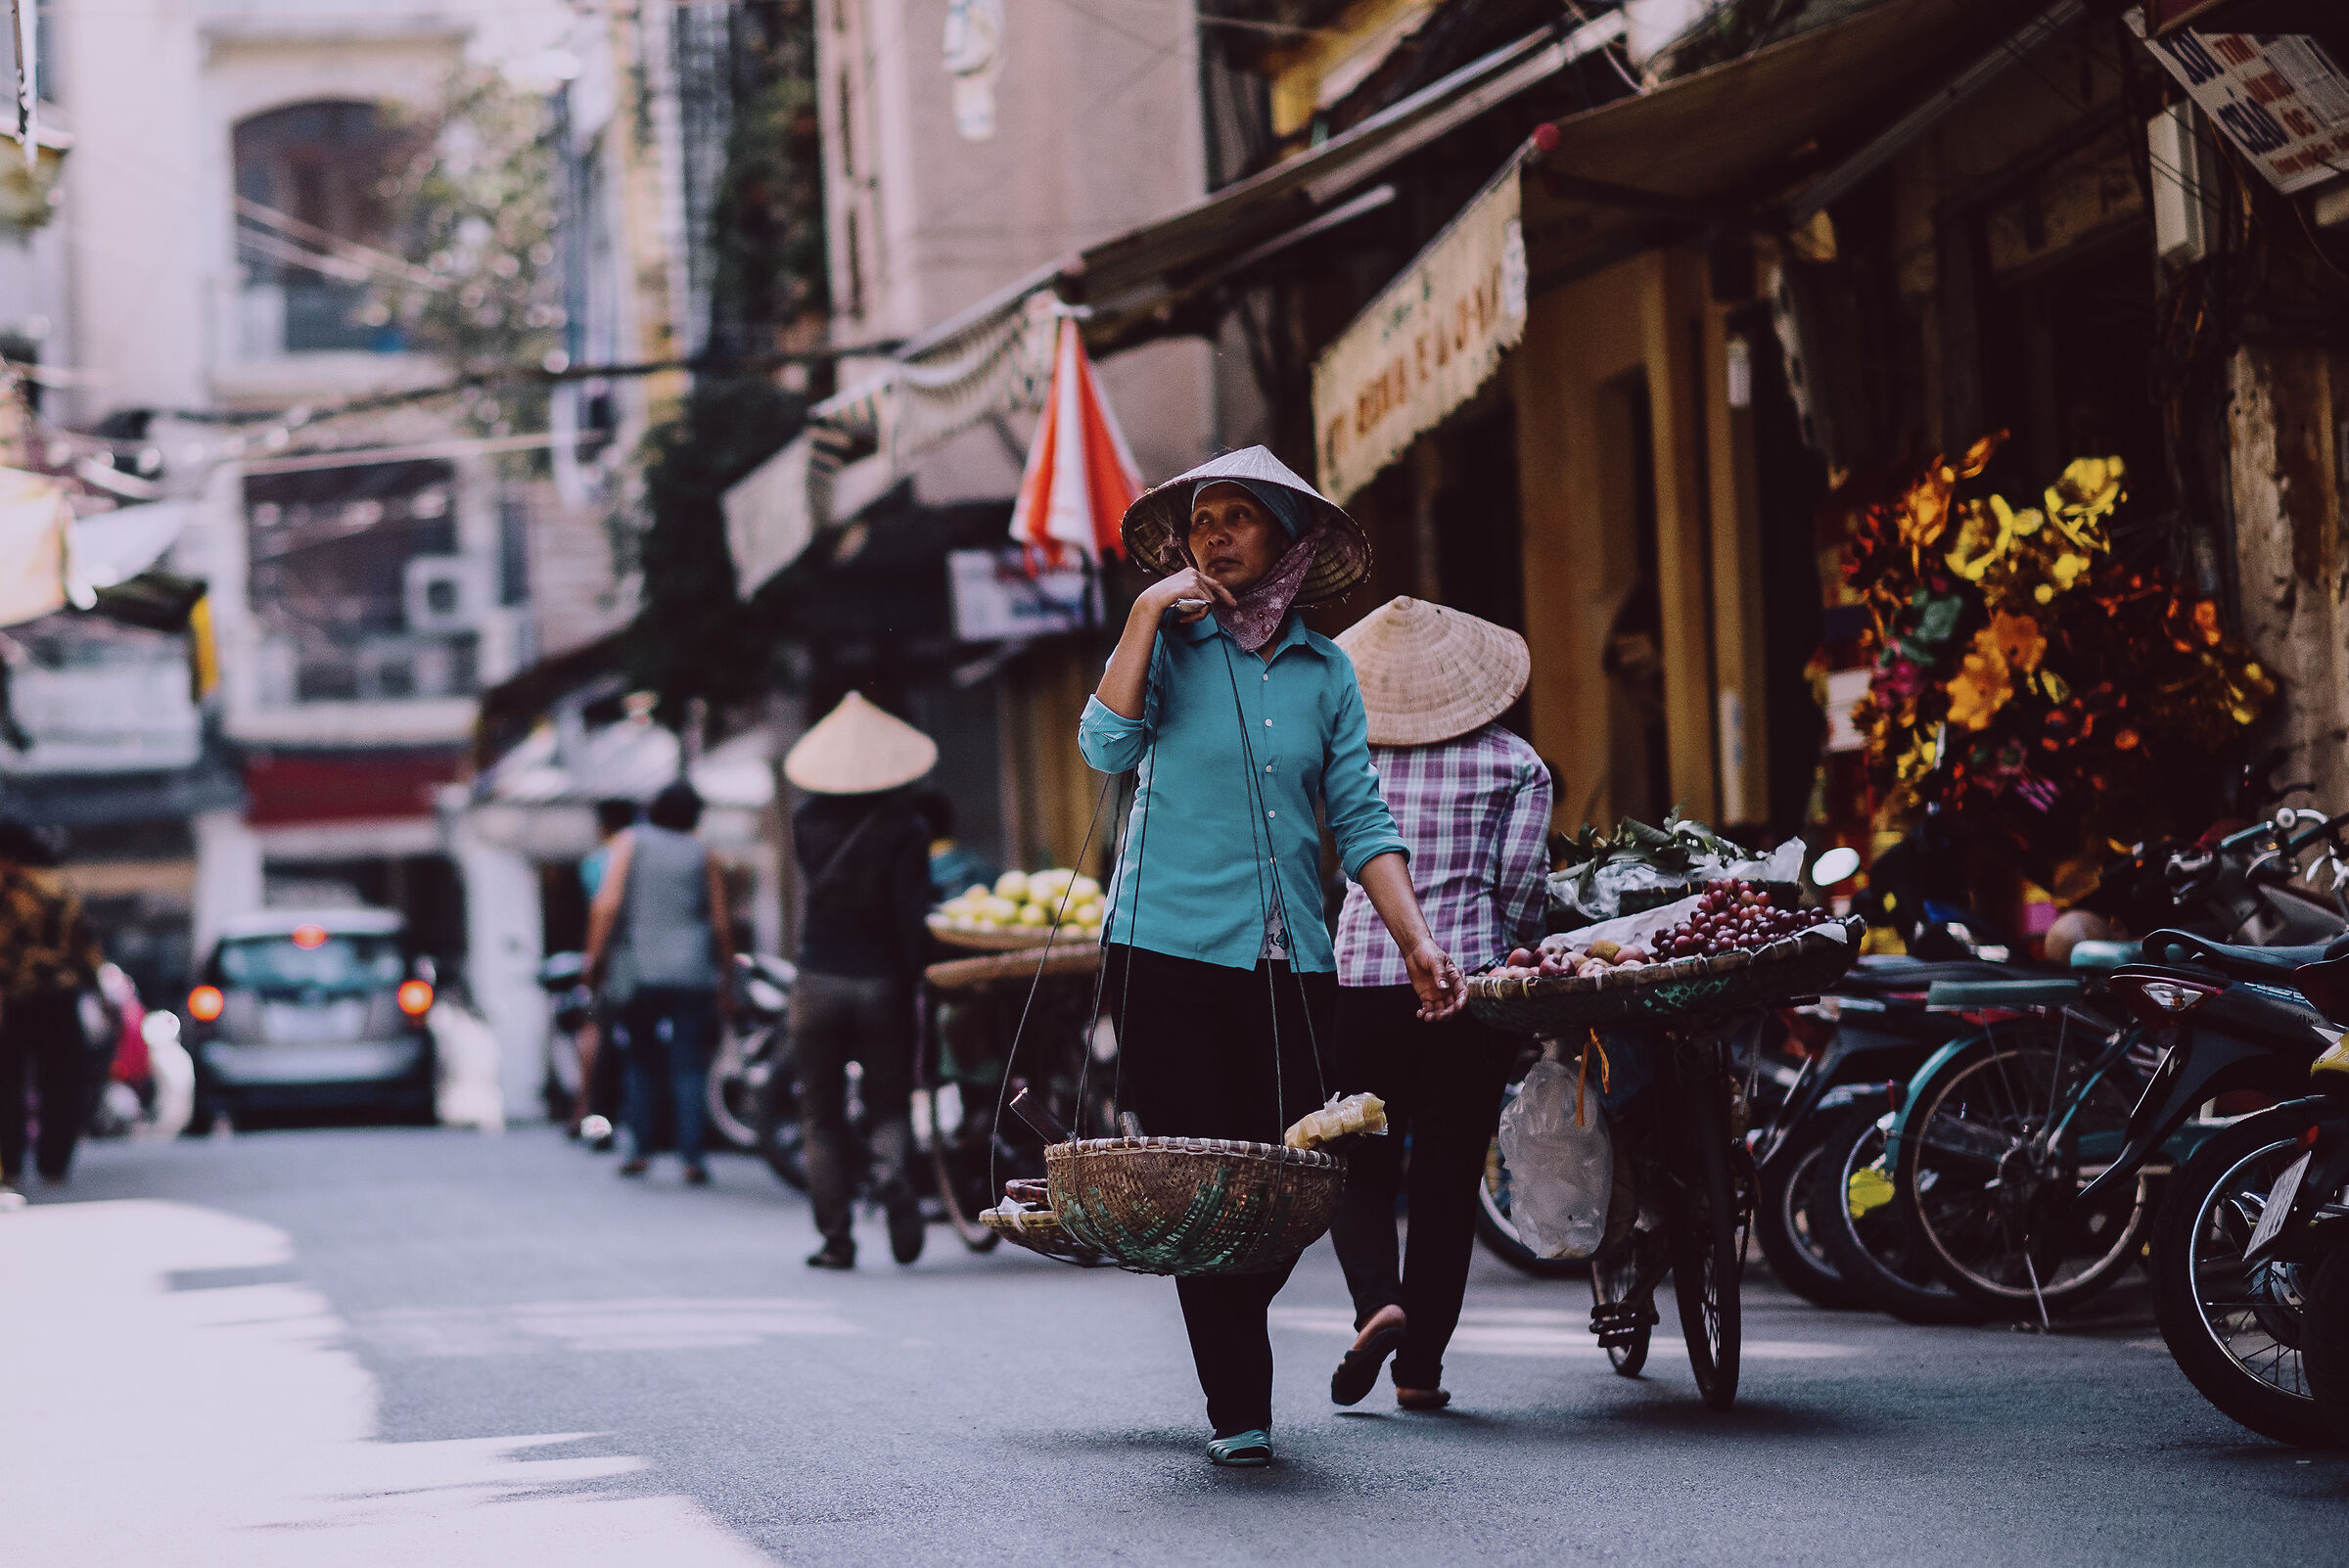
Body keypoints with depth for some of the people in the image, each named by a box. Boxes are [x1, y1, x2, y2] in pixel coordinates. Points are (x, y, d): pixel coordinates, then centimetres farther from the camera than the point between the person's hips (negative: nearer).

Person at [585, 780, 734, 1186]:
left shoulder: (630, 842, 5)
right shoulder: (703, 856, 7)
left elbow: (607, 904, -6)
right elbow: (721, 924, 6)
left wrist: (594, 956, 0)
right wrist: (727, 980, 14)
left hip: (638, 972, 0)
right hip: (692, 977, 0)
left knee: (642, 1063, 12)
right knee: (689, 1067, 0)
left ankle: (640, 1149, 7)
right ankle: (691, 1157, -8)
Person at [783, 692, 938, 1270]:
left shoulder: (808, 823, 0)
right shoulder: (903, 827, -7)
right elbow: (911, 916, -10)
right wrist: (915, 984, -4)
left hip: (819, 979, 1)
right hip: (882, 980, -1)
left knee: (823, 1113, 7)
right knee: (890, 1103, 10)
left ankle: (836, 1236, 2)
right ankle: (893, 1172, -21)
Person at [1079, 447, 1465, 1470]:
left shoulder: (1324, 669, 12)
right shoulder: (1169, 646, 3)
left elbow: (1360, 820, 11)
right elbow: (1106, 748, -14)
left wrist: (1418, 942, 2)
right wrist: (1148, 614, -16)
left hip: (1289, 965, 3)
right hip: (1171, 954, -3)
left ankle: (1230, 1331, 29)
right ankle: (1237, 1411, 4)